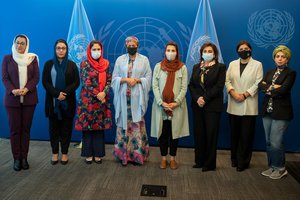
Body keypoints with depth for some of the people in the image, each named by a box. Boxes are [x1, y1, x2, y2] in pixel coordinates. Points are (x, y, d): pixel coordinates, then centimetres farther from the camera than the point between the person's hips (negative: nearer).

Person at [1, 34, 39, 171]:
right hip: (12, 99, 0)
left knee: (26, 129, 4)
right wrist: (13, 90, -18)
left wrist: (26, 89, -16)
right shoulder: (7, 58, 5)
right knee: (14, 129, 1)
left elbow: (36, 77, 0)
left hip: (29, 98, 1)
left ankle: (24, 157, 12)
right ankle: (16, 158, 9)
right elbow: (4, 78, -1)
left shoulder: (32, 58, 7)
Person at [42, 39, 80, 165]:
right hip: (52, 101, 1)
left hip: (68, 101, 0)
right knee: (53, 127, 5)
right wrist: (56, 94, -15)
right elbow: (45, 82, -1)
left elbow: (76, 82, -2)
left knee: (66, 127, 3)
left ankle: (64, 153, 13)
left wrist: (65, 93, -16)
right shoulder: (48, 64, 6)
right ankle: (55, 153, 15)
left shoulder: (72, 65, 5)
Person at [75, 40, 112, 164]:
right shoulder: (84, 64, -2)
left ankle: (98, 153, 15)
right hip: (88, 100, -3)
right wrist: (97, 95, -15)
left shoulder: (105, 64, 9)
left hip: (102, 100, 3)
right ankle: (88, 154, 13)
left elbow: (109, 80, 5)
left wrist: (104, 93, -12)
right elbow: (85, 83, -9)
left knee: (100, 126, 6)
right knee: (88, 126, 1)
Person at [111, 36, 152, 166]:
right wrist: (125, 79, -12)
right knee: (124, 123, 2)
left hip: (137, 97, -1)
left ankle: (137, 154, 9)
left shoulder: (144, 60, 7)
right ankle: (124, 154, 11)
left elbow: (148, 78, 3)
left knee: (137, 124, -1)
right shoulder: (120, 59, 9)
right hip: (123, 97, 1)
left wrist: (137, 80, -13)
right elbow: (114, 78, 5)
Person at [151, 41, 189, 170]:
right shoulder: (158, 66, 4)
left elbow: (184, 87, -1)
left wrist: (176, 102, -12)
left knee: (174, 132, 6)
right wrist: (161, 102, -12)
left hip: (177, 106, 0)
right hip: (161, 105, 1)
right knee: (162, 132, 6)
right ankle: (163, 158, 19)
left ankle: (173, 158, 19)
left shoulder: (182, 67, 2)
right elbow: (154, 86, -1)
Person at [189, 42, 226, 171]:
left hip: (213, 106, -4)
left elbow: (219, 86, -10)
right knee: (198, 134, 7)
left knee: (211, 134, 2)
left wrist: (205, 98, -16)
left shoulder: (220, 67, 0)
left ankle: (210, 163, 13)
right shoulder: (196, 67, 13)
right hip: (197, 106, 4)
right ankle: (199, 161, 19)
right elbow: (191, 85, 5)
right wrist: (197, 98, -12)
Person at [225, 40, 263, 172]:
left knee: (246, 135, 0)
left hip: (249, 106, -3)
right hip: (234, 105, 3)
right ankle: (234, 158, 21)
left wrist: (245, 95, -14)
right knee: (234, 134, 8)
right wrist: (233, 93, -12)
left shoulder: (257, 65, 3)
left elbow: (258, 83, -5)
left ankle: (243, 162, 11)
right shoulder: (232, 64, 13)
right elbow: (227, 80, 4)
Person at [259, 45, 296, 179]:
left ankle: (280, 168, 14)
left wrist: (268, 89, -6)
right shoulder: (270, 72, 15)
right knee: (269, 142, 11)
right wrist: (273, 87, -14)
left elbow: (283, 90, -18)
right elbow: (260, 86, 1)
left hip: (281, 113, -6)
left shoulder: (291, 73, -3)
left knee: (275, 142, -6)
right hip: (267, 111, 6)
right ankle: (272, 167, 25)